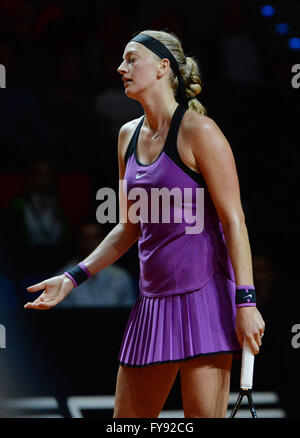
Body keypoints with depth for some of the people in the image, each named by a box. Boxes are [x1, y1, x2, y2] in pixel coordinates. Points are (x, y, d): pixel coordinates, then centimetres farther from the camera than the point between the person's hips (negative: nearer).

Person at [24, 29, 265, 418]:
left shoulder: (198, 131, -9)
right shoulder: (129, 136, 14)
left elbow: (234, 221, -11)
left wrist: (245, 301, -18)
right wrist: (72, 279, 16)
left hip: (204, 295, -8)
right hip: (153, 298, 8)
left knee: (203, 415, -8)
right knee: (127, 418, 7)